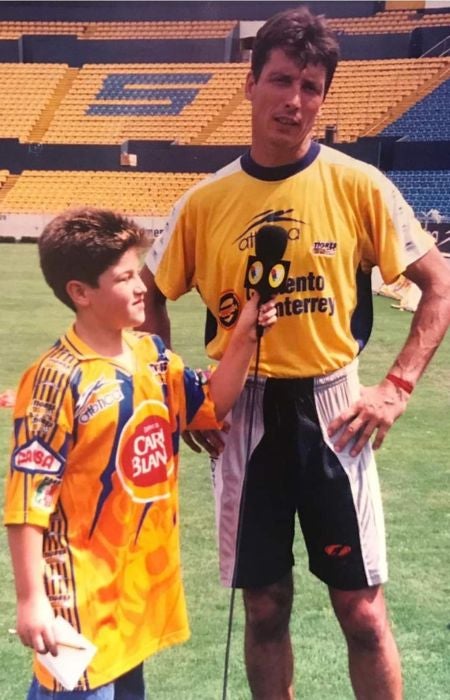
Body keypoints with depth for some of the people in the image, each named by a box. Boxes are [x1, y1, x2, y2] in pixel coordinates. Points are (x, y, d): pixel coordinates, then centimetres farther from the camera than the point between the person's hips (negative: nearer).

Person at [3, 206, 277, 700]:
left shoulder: (152, 354, 2)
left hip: (143, 576, 8)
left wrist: (243, 339, -1)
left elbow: (212, 405, 14)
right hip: (84, 592, -7)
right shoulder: (58, 379, -21)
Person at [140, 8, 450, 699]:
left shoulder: (360, 185, -6)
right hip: (243, 416, 2)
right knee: (265, 606, 13)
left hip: (331, 411, -2)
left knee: (361, 606, 5)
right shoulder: (205, 201, 0)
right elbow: (149, 299, 12)